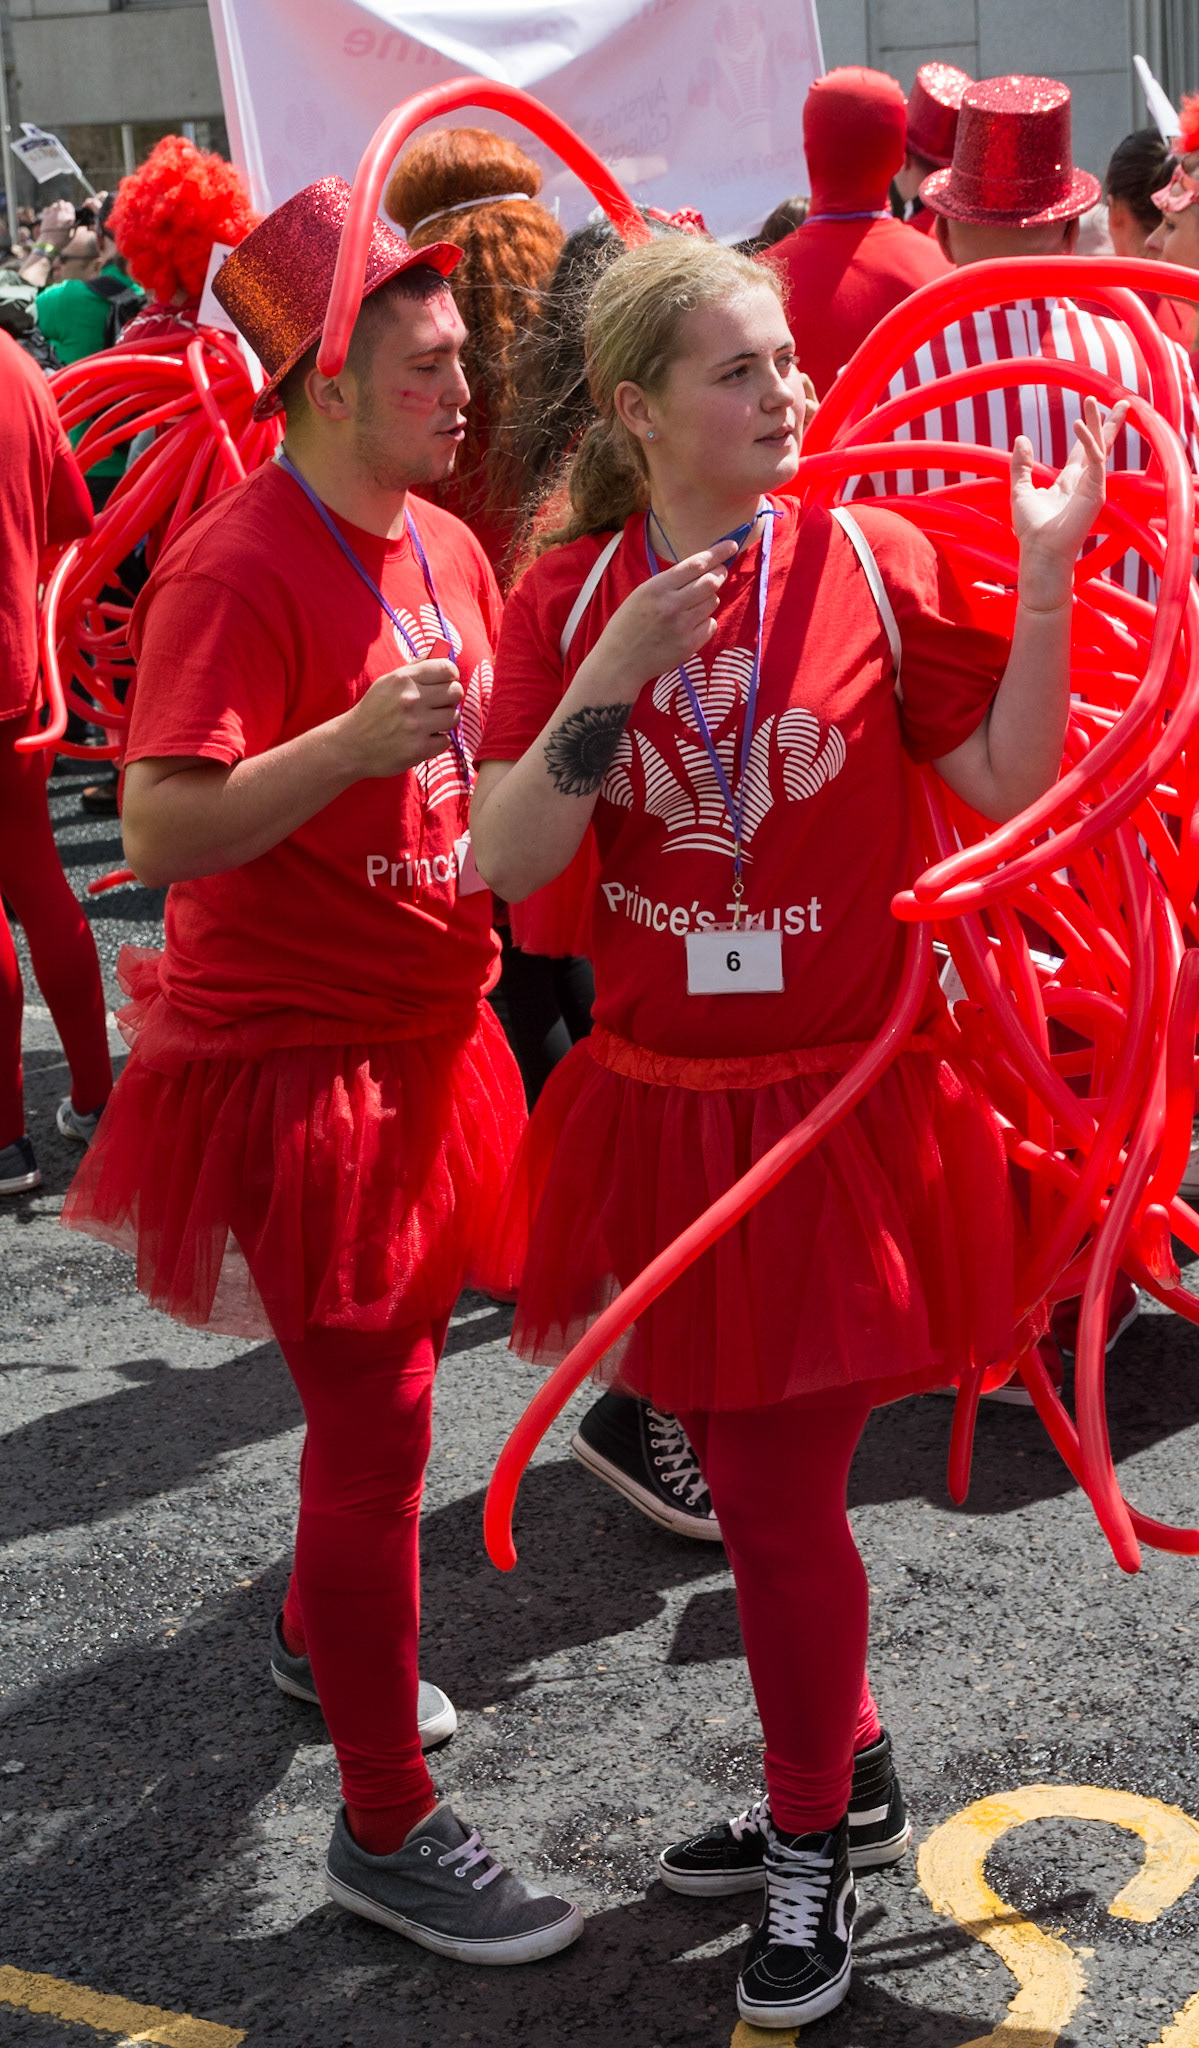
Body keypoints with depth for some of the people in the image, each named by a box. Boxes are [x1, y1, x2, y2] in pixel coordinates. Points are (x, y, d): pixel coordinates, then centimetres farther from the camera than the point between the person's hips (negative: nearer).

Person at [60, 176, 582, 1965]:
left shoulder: (443, 544, 5)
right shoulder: (238, 571, -21)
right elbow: (160, 833, -27)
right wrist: (349, 745, -39)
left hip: (428, 1033, 8)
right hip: (294, 1059, -8)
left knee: (387, 1371, 22)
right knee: (378, 1418, -2)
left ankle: (321, 1632, 48)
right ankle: (387, 1828, 11)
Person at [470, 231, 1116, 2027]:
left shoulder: (871, 563, -7)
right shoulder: (570, 598, -2)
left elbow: (1011, 785, -7)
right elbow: (511, 865, -9)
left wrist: (1048, 574, -16)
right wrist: (609, 683, -21)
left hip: (837, 1101, -3)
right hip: (660, 1104, 3)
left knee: (777, 1486, 2)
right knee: (753, 1469, 16)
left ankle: (812, 1846, 25)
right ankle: (849, 1782, 40)